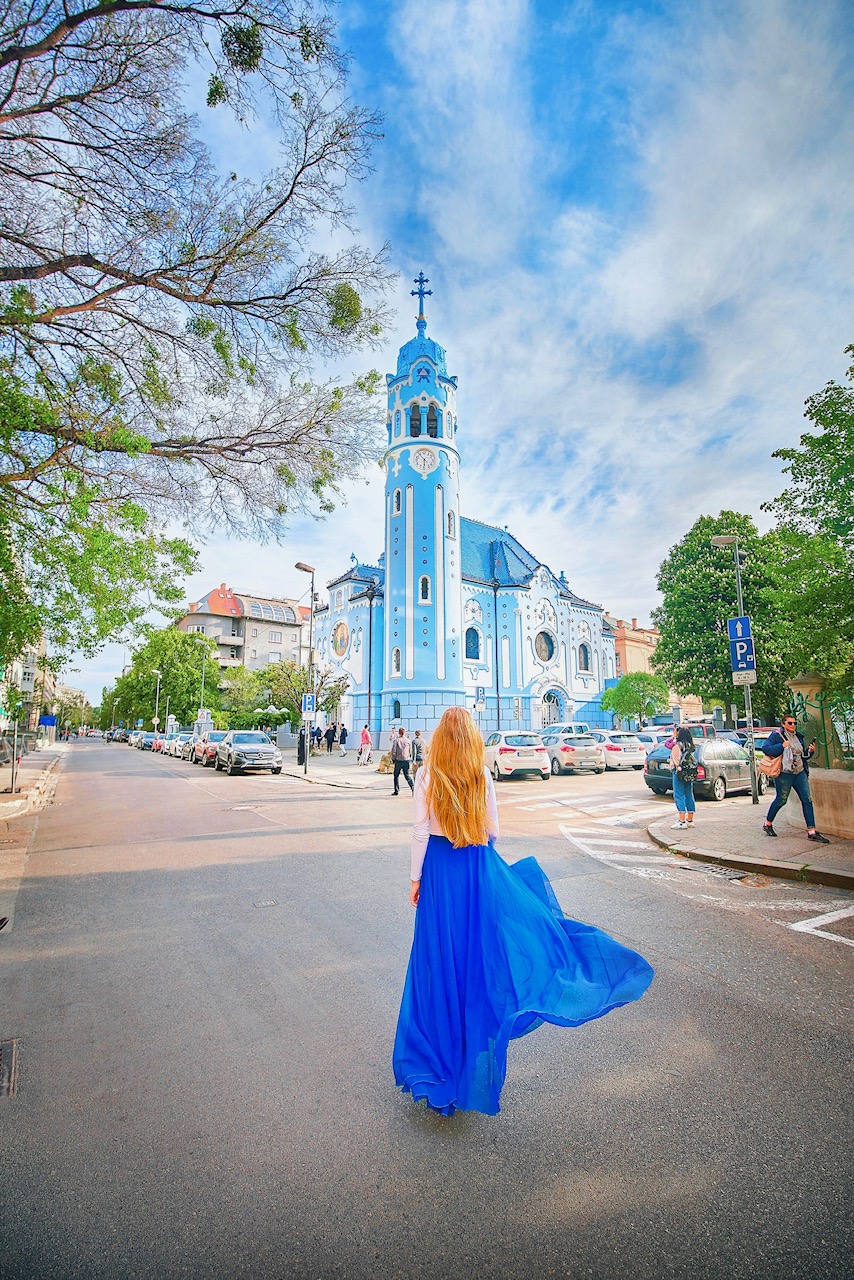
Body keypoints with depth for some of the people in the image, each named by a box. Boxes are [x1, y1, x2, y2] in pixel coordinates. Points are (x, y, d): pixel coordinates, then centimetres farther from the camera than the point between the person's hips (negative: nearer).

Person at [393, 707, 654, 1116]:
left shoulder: (427, 774, -10)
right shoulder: (482, 775, -5)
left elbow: (420, 831, -10)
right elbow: (492, 830, 1)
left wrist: (415, 878, 0)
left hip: (439, 869, -1)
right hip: (480, 868, 2)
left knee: (440, 958, 11)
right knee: (480, 952, 15)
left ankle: (439, 1051, 26)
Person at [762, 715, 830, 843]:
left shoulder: (798, 736, 16)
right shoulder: (776, 735, -5)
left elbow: (803, 755, 23)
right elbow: (765, 748, -14)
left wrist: (810, 751, 3)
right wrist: (781, 746, -22)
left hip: (800, 773, 7)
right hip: (784, 773, -6)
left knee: (807, 800, 0)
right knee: (781, 800, 2)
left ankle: (811, 832, 3)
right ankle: (767, 824, 20)